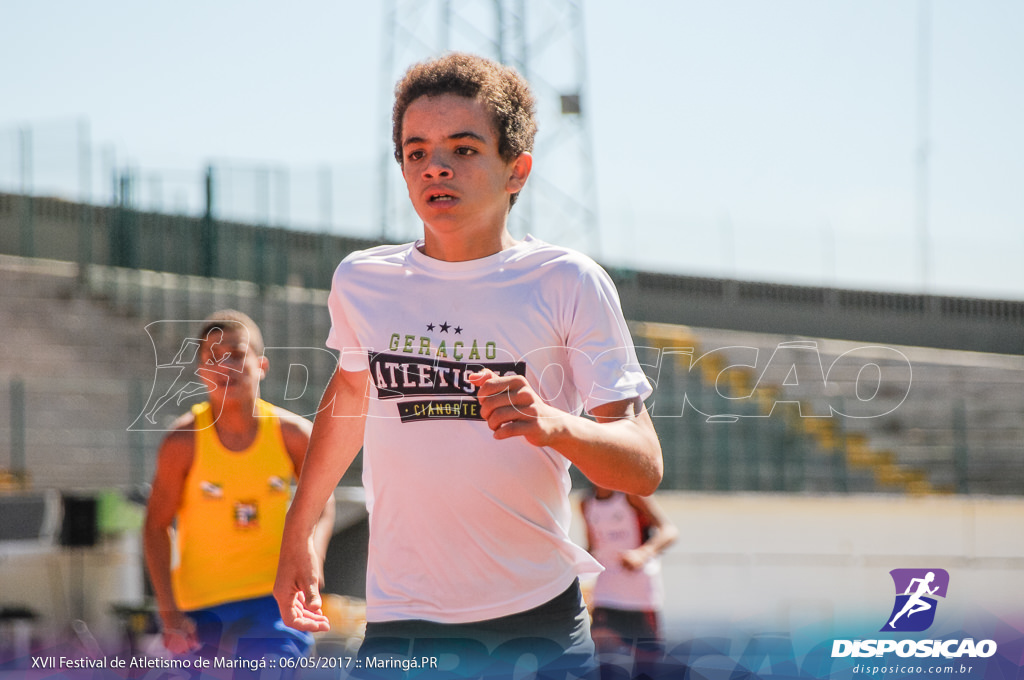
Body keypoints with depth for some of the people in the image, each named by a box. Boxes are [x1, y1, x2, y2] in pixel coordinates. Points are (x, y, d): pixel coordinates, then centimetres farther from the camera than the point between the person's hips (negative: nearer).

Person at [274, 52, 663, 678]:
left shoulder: (568, 284, -6)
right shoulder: (361, 281, 3)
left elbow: (645, 469, -10)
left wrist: (553, 425, -30)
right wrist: (300, 530, 30)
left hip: (539, 625, -2)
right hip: (400, 626, 2)